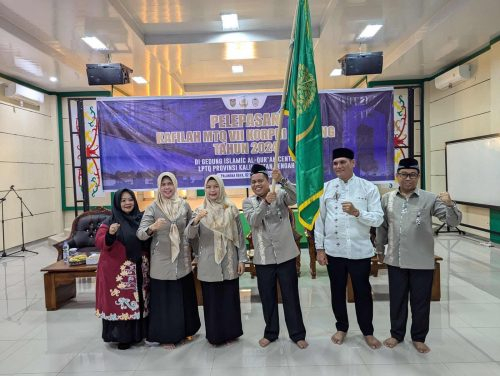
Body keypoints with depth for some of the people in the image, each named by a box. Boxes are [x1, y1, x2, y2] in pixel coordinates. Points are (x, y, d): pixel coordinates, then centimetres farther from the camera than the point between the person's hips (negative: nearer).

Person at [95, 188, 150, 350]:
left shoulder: (141, 218, 7)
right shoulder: (110, 222, -3)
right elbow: (99, 243, -11)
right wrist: (110, 234, -29)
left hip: (139, 269, 4)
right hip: (118, 270, -4)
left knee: (139, 300, 11)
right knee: (120, 301, 1)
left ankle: (138, 332, 27)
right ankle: (122, 336, 15)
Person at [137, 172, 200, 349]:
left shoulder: (184, 205, 1)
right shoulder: (153, 208, -7)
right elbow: (140, 234, -15)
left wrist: (192, 251, 10)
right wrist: (152, 228, -34)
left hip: (182, 258, 3)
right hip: (161, 260, -3)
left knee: (184, 296, 13)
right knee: (163, 297, 5)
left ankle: (185, 330, 33)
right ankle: (166, 336, 22)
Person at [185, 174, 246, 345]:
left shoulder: (231, 209, 1)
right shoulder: (200, 211, 1)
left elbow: (240, 236, 3)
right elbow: (189, 235, -10)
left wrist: (242, 259, -2)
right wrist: (196, 221, -29)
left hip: (229, 263, 0)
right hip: (209, 265, 0)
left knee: (230, 299, 7)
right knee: (211, 300, 7)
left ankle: (230, 333, 25)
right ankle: (215, 335, 24)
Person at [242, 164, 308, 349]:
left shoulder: (281, 195, 0)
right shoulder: (248, 202, 3)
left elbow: (294, 197, -22)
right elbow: (253, 221, -15)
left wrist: (282, 180, -37)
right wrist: (265, 202, -30)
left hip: (285, 255, -1)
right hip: (263, 258, 2)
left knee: (291, 296, 9)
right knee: (267, 297, 13)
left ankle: (297, 334, 25)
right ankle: (270, 333, 32)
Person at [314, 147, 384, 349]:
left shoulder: (368, 187, -3)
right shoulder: (327, 187, 2)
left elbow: (378, 218, -6)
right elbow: (320, 219, 2)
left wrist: (357, 212, -23)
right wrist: (319, 248, 0)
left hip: (359, 250, -1)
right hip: (333, 250, 2)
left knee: (362, 292, 13)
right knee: (337, 291, 16)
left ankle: (367, 332, 34)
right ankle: (341, 327, 37)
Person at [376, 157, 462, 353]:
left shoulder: (430, 198, -6)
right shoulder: (387, 199, 1)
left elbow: (454, 221, -10)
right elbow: (382, 227, 10)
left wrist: (450, 204, -30)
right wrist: (380, 249, 16)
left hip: (422, 261, -2)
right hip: (396, 260, 2)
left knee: (421, 301, 12)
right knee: (397, 299, 15)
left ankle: (419, 337, 32)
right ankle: (396, 334, 34)